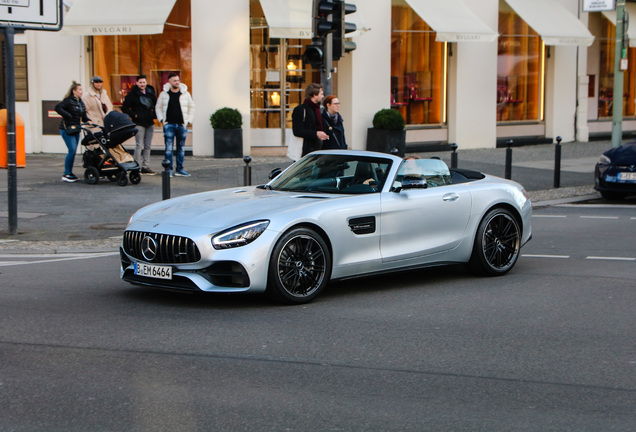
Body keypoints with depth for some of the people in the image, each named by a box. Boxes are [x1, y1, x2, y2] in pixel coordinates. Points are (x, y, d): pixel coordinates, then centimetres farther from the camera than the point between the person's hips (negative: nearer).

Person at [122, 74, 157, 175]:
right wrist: (134, 115, -10)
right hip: (139, 124, -6)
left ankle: (145, 166, 14)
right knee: (139, 146, -8)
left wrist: (154, 115, 7)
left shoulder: (151, 93, 12)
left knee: (147, 146, 8)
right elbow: (124, 108, -4)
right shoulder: (132, 94, -4)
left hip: (150, 124, 6)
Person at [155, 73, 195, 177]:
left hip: (182, 125, 2)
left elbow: (191, 107, 14)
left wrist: (189, 120, 5)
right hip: (169, 124, -2)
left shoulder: (185, 94, 5)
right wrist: (161, 119, 1)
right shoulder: (164, 94, 4)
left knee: (181, 147, 5)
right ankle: (169, 169, -3)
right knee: (169, 147, -7)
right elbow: (158, 107, 13)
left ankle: (179, 169, 12)